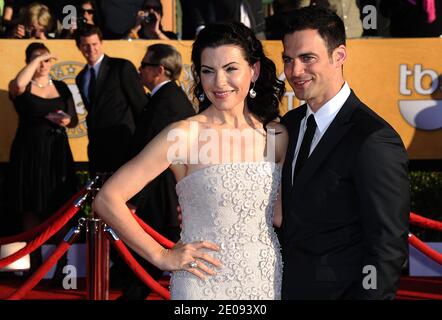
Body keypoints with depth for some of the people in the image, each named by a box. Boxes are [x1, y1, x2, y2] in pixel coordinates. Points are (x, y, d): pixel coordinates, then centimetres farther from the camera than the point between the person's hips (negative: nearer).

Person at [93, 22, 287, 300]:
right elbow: (107, 199, -12)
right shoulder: (184, 135, -10)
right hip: (205, 284, -4)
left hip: (269, 278, 4)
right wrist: (162, 257, -9)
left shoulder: (276, 136, 3)